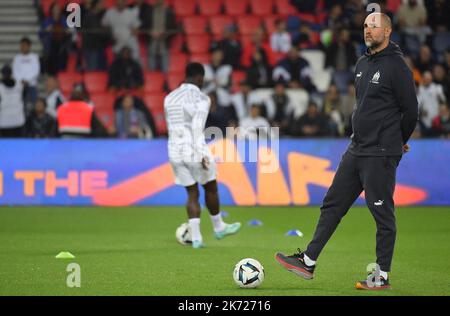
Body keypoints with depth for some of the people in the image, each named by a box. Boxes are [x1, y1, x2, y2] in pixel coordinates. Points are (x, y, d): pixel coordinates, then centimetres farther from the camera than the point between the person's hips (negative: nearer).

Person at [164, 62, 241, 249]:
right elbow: (198, 127, -22)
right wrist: (202, 154, -24)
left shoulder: (170, 98, 11)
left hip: (175, 152, 6)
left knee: (192, 194, 12)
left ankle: (196, 238, 4)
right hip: (195, 152, -6)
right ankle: (218, 228, 32)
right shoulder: (201, 98, -10)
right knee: (210, 189, 16)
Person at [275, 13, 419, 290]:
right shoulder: (362, 64, 14)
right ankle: (308, 262, 11)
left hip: (380, 154, -8)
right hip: (356, 150, 8)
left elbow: (410, 110, -9)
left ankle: (382, 276, 5)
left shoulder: (396, 65, -11)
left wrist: (398, 142, 5)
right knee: (332, 205, 8)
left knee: (382, 214, -2)